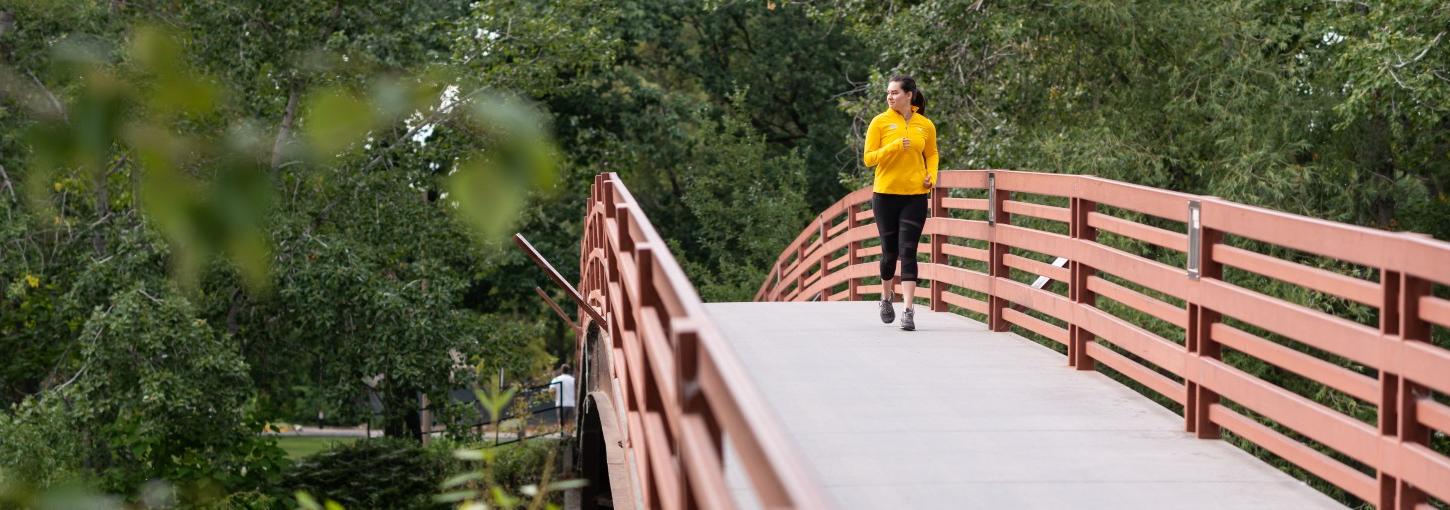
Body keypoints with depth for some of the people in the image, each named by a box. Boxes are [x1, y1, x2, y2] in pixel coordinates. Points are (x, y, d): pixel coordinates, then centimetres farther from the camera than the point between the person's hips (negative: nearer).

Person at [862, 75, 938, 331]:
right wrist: (894, 147, -18)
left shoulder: (926, 125, 4)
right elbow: (869, 158, -4)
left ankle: (908, 311, -10)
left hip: (915, 195, 0)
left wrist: (931, 176, 1)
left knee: (908, 252, -8)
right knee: (890, 251, 7)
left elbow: (932, 154, 19)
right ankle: (886, 298, 33)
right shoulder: (880, 122, -1)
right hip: (885, 194, 0)